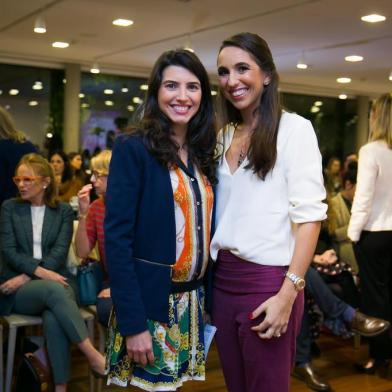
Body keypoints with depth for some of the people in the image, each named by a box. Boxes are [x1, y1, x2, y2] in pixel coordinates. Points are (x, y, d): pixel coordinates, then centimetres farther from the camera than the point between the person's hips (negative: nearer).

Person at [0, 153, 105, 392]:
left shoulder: (63, 211, 9)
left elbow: (60, 252, -2)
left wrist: (26, 277, -15)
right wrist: (40, 272, -18)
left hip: (55, 280, 1)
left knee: (53, 321, -35)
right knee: (53, 290, -36)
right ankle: (94, 356, -35)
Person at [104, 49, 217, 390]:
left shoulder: (203, 154, 8)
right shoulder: (133, 148, -10)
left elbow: (205, 230, 11)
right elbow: (117, 237, -15)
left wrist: (210, 301, 7)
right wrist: (132, 323, -19)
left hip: (192, 302, 6)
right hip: (149, 301, -6)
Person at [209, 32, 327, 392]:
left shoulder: (294, 129, -7)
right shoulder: (224, 136, 11)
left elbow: (309, 215, -13)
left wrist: (288, 294, -19)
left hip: (268, 281, -6)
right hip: (223, 279, 6)